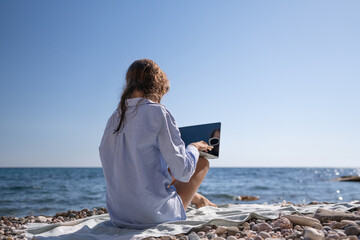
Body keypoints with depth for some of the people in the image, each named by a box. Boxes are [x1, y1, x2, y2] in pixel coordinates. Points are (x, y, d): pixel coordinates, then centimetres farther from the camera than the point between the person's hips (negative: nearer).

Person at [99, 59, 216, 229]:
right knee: (202, 162, 14)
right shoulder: (157, 113, -15)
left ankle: (197, 199, 51)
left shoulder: (113, 119, 4)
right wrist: (193, 147, 3)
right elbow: (182, 172, -17)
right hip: (153, 216, -7)